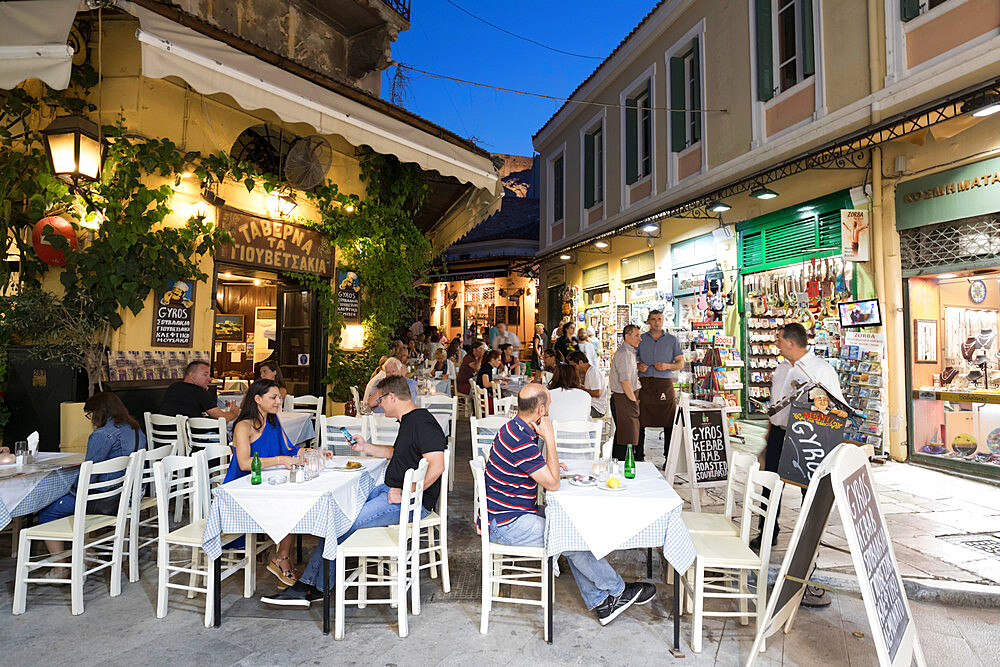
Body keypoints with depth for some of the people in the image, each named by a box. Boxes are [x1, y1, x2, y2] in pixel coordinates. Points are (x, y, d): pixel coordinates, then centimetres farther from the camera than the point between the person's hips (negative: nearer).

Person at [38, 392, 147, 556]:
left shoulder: (102, 435, -18)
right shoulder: (137, 430, 7)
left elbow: (88, 476, -17)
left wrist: (73, 491, 1)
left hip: (106, 503, -9)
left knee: (46, 513, 8)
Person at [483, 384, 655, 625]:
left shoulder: (514, 428, 6)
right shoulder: (521, 441, -28)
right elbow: (552, 484, -21)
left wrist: (549, 467, 9)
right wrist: (550, 438, -19)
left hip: (509, 513, 10)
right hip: (505, 524, -10)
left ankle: (599, 602, 6)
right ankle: (618, 590, 11)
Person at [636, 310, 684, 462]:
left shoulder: (672, 340, 9)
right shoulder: (641, 339, 11)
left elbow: (680, 363, 9)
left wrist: (667, 366, -10)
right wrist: (638, 366, -8)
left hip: (665, 383, 0)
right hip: (645, 383, 0)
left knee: (669, 422, -1)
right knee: (640, 421, -1)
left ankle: (669, 458, 8)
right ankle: (639, 456, 8)